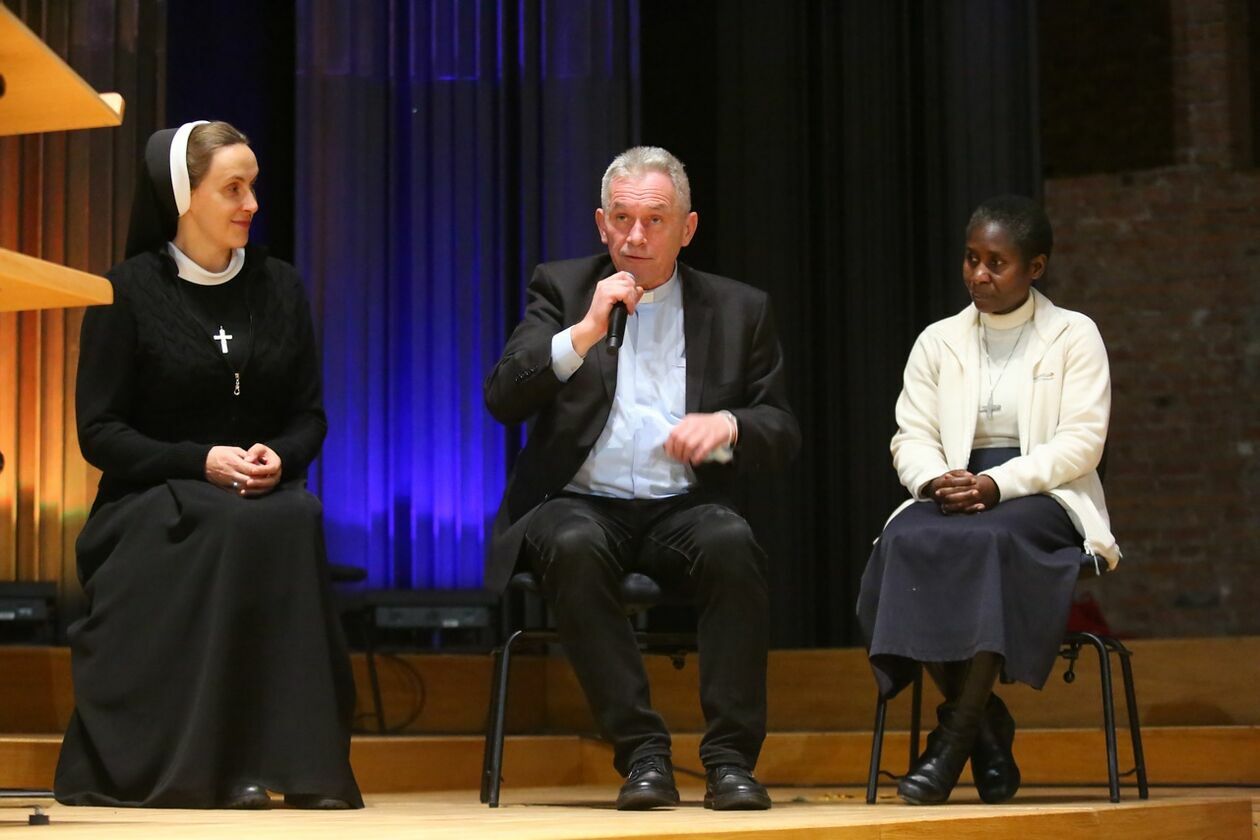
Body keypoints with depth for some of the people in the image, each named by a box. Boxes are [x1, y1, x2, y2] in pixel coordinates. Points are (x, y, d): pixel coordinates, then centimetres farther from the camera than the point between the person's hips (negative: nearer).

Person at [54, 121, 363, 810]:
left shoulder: (279, 287, 11)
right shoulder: (129, 291, -1)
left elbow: (309, 416, 11)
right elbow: (98, 431, -5)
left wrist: (278, 457, -13)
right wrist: (202, 463, -18)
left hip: (263, 496, 3)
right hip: (150, 505, -3)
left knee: (298, 519, -33)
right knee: (232, 526, -36)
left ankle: (302, 759, -30)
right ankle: (209, 761, -33)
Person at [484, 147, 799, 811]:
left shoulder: (739, 309, 11)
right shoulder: (563, 289, 9)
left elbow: (783, 432, 9)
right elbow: (503, 400, -3)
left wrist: (726, 425, -13)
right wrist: (584, 332, -16)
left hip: (683, 508, 1)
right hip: (581, 503, -1)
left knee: (733, 546, -33)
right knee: (574, 548, -35)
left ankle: (731, 758, -26)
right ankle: (642, 753, -27)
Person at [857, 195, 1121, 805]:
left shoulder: (1074, 336, 7)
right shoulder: (938, 342, 18)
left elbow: (1082, 443, -4)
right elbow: (910, 439, 10)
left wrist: (997, 484, -18)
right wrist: (937, 480, -14)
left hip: (1044, 499, -3)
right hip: (953, 495, 3)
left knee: (988, 541, -38)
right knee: (906, 543, -32)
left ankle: (955, 735, -32)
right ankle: (986, 724, -22)